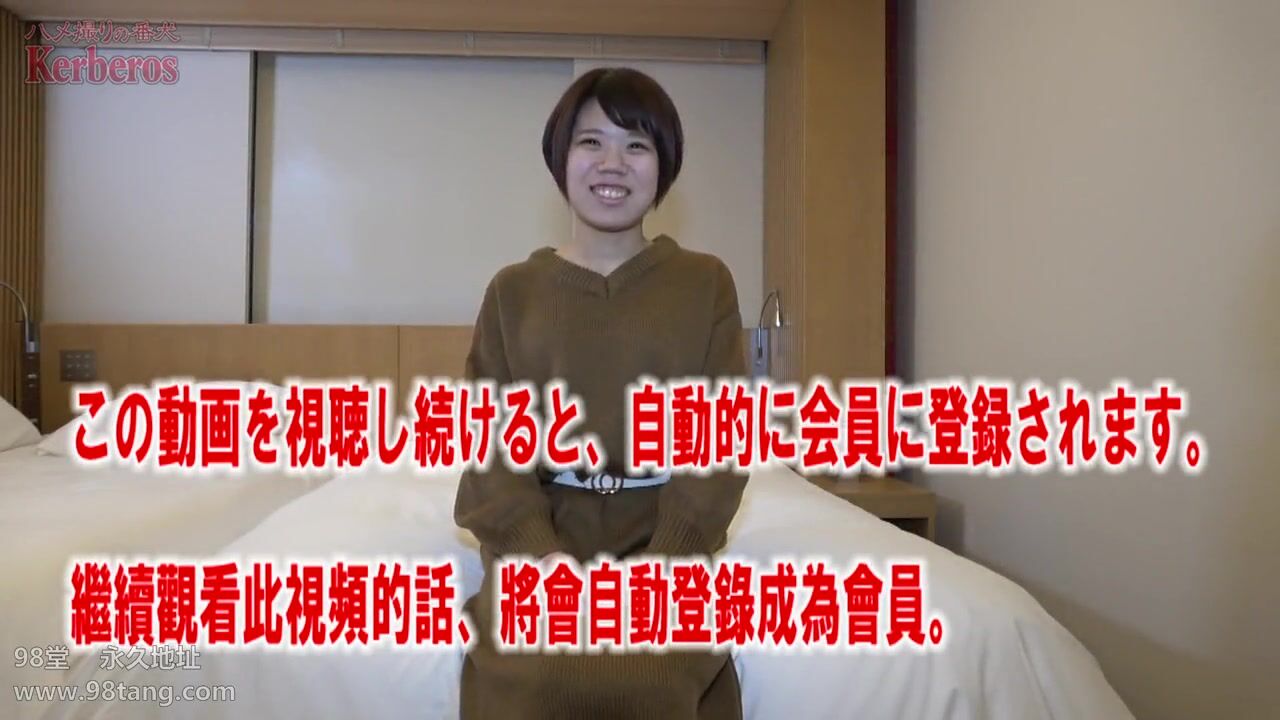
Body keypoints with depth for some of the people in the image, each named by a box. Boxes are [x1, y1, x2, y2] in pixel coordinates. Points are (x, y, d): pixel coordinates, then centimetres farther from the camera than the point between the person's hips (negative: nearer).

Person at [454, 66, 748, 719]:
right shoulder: (513, 290, 6)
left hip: (662, 545, 0)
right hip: (541, 543, 1)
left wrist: (661, 563, -15)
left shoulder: (705, 284, 3)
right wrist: (542, 558, -15)